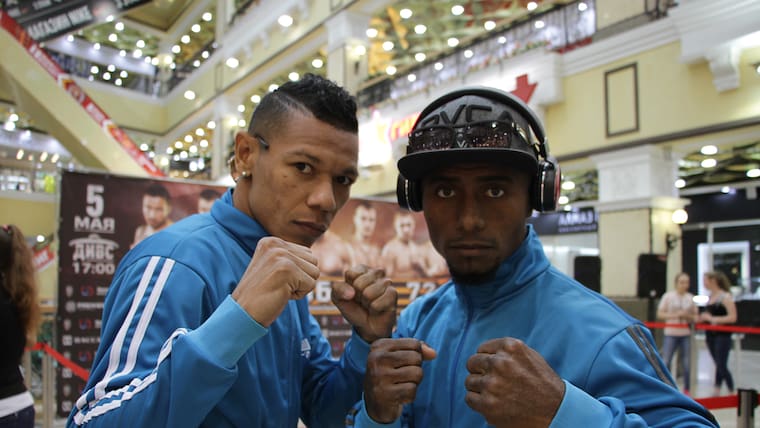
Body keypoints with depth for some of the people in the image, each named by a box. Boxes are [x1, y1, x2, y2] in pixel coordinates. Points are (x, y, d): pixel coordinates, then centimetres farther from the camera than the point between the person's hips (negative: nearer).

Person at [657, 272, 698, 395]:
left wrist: (688, 316, -10)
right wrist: (675, 315, -15)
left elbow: (695, 317, 11)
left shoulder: (691, 298, 8)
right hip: (671, 334, -3)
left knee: (687, 363, 5)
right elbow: (660, 314, -2)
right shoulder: (668, 296, -1)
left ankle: (686, 389, 17)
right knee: (665, 362, -3)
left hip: (686, 335, 3)